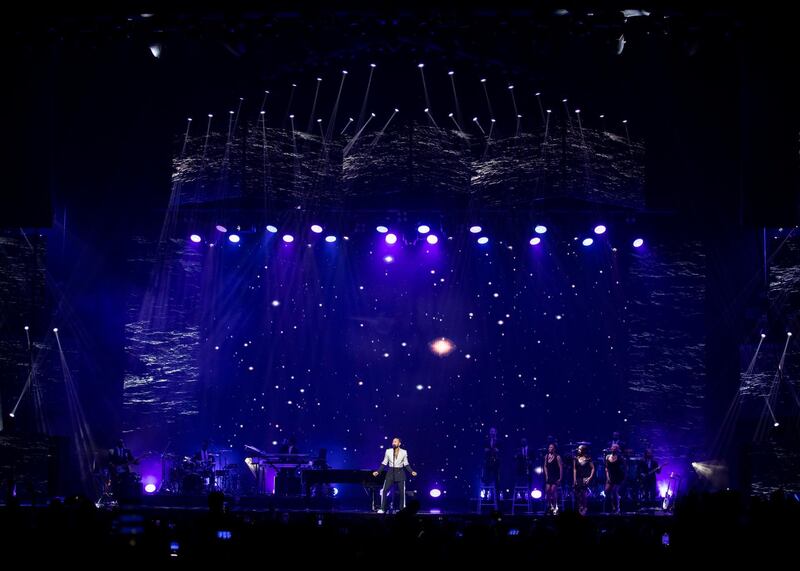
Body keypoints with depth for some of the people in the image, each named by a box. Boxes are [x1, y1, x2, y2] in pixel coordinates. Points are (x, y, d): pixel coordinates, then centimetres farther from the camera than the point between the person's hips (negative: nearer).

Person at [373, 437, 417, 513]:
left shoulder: (404, 452, 0)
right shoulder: (388, 451, 1)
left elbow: (406, 464, 5)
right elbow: (384, 463, 6)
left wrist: (411, 471, -9)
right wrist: (378, 471, -3)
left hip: (400, 473, 0)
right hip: (390, 473, 0)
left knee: (402, 492, 0)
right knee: (384, 491, -8)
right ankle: (382, 509, -2)